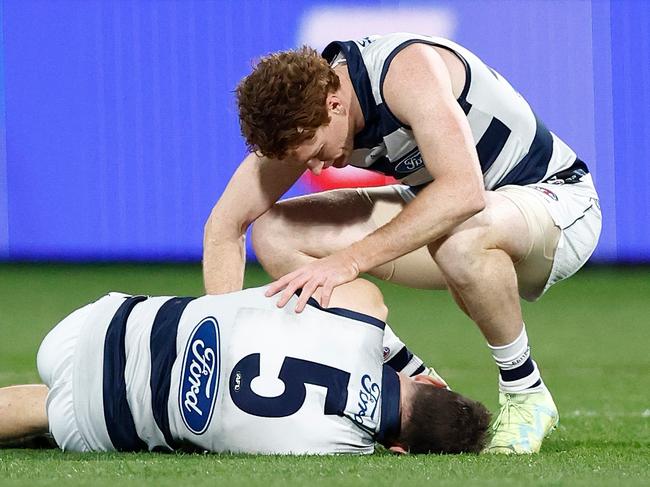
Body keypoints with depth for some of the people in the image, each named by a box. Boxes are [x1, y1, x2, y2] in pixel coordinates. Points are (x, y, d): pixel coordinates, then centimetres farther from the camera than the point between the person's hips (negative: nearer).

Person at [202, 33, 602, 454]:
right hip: (443, 213, 7)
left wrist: (350, 260, -44)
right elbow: (225, 224, -6)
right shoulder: (300, 117, -10)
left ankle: (526, 396, -16)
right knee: (275, 233, -6)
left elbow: (464, 191, -43)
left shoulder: (406, 69, -31)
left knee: (463, 238, -43)